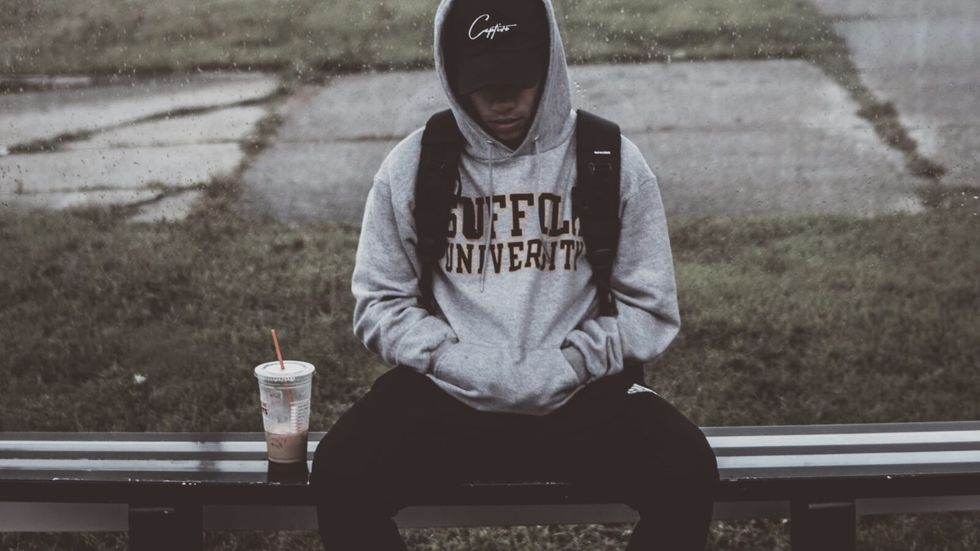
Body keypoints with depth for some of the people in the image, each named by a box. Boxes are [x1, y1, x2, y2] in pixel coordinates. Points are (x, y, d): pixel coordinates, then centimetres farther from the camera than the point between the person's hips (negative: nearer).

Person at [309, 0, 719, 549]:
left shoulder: (610, 160, 1)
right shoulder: (414, 165, 2)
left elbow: (648, 305, 4)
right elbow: (380, 302, 7)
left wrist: (564, 370, -11)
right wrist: (460, 365, -10)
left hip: (579, 393, 0)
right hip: (446, 392, 1)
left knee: (687, 473, -27)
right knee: (340, 476, -27)